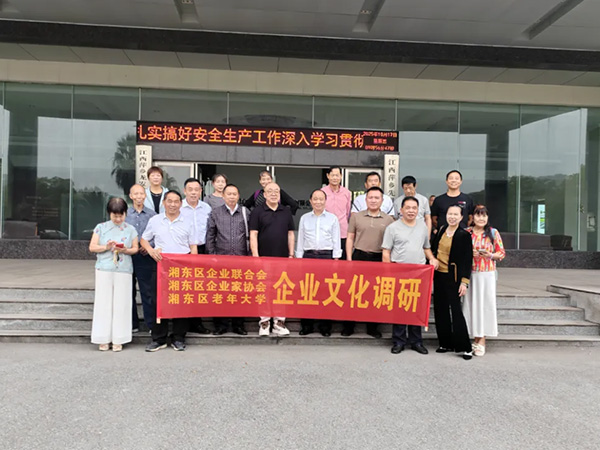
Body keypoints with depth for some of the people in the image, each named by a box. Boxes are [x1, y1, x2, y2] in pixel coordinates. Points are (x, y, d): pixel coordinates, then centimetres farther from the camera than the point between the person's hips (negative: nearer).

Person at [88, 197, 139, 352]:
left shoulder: (130, 229, 9)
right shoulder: (101, 227, 7)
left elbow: (135, 248, 7)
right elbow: (92, 247, 5)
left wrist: (125, 250, -13)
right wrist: (106, 247, -13)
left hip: (124, 271, 0)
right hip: (104, 270, 0)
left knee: (121, 304, 0)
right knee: (104, 303, 0)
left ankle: (118, 339, 8)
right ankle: (103, 339, 10)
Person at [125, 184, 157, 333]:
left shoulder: (152, 214, 4)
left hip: (146, 257, -2)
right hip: (128, 256, 2)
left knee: (148, 292, -1)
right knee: (128, 291, 8)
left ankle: (152, 324, 8)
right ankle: (131, 324, 20)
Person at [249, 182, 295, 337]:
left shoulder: (286, 212, 11)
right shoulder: (257, 212, 0)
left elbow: (290, 234, 11)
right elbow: (253, 235, -4)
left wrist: (291, 254, 5)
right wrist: (255, 256, -11)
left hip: (283, 258, 3)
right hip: (263, 258, -3)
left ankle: (279, 322, 14)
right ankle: (264, 322, 12)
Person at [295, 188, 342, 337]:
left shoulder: (333, 218, 7)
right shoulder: (304, 218, 12)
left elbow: (336, 240, 6)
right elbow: (300, 240, 12)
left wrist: (336, 259, -1)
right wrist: (299, 258, 5)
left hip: (326, 255, -1)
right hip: (308, 255, 2)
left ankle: (325, 326, 8)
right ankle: (306, 325, 10)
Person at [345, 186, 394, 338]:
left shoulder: (388, 220, 5)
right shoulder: (356, 216, 6)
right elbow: (350, 238, 6)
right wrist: (349, 259, -1)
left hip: (379, 259, 0)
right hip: (359, 256, 0)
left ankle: (372, 327, 20)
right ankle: (348, 326, 13)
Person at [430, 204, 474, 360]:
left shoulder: (464, 235, -9)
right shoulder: (441, 231, 8)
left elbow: (467, 260, -10)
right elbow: (432, 249, 18)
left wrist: (464, 282, -14)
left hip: (453, 277, -6)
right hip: (438, 275, 6)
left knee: (455, 310, -5)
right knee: (440, 309, 9)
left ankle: (465, 347, 4)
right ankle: (446, 343, 20)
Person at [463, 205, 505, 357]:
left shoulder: (493, 233, 4)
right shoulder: (466, 232, 6)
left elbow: (502, 253, 7)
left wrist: (490, 255, -11)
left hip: (487, 274, -1)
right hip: (470, 274, 1)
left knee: (485, 304, -2)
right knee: (471, 303, 1)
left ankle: (481, 340, 7)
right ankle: (476, 338, 13)